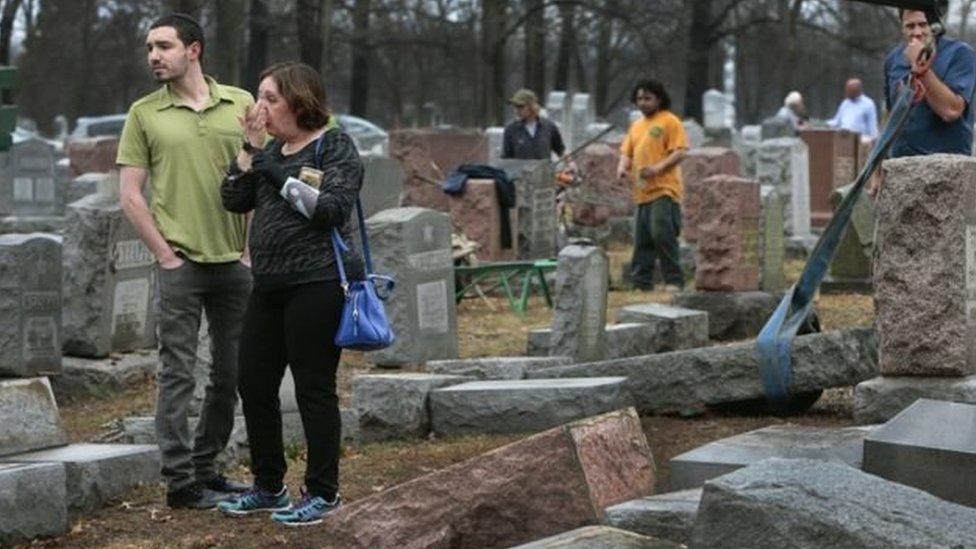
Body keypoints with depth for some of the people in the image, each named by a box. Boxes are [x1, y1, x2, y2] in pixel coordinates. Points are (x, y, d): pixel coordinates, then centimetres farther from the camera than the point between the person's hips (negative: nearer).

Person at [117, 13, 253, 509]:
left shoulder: (240, 105, 5)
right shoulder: (144, 113, 1)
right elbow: (130, 194, 0)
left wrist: (252, 248, 2)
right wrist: (165, 254, -6)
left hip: (235, 262, 3)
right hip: (181, 263, -3)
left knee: (233, 374, 9)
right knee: (178, 373, -2)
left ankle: (204, 468, 23)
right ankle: (179, 482, 4)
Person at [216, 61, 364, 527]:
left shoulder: (335, 146, -4)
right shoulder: (274, 148, 17)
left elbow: (332, 208, -16)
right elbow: (233, 200, 11)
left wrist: (279, 175, -13)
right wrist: (251, 149, 1)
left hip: (317, 283, -8)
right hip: (270, 284, 8)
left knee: (314, 390, -3)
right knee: (253, 384, 9)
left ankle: (323, 493, 8)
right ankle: (268, 487, 22)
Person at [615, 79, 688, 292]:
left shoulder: (670, 121, -2)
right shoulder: (637, 125, 21)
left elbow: (680, 152, -11)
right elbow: (627, 151, 23)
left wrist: (658, 168, -23)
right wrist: (623, 167, 1)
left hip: (664, 189, -8)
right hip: (642, 191, 8)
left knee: (662, 233, -16)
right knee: (642, 239, 8)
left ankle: (674, 280, -10)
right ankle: (642, 281, 14)